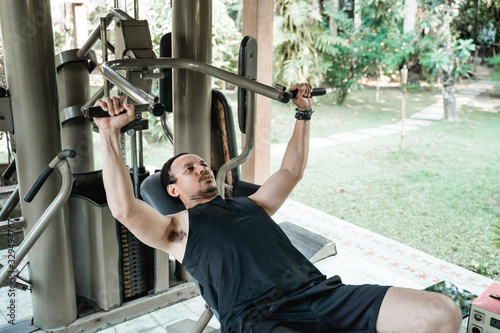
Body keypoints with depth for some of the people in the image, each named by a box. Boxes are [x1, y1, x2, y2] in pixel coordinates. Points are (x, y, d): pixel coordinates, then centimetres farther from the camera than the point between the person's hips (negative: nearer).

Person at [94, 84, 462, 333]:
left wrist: (304, 114, 39)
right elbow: (124, 208, 0)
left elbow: (291, 171, 40)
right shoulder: (177, 228, 16)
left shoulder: (250, 204, 32)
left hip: (318, 290, 6)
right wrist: (111, 134, -1)